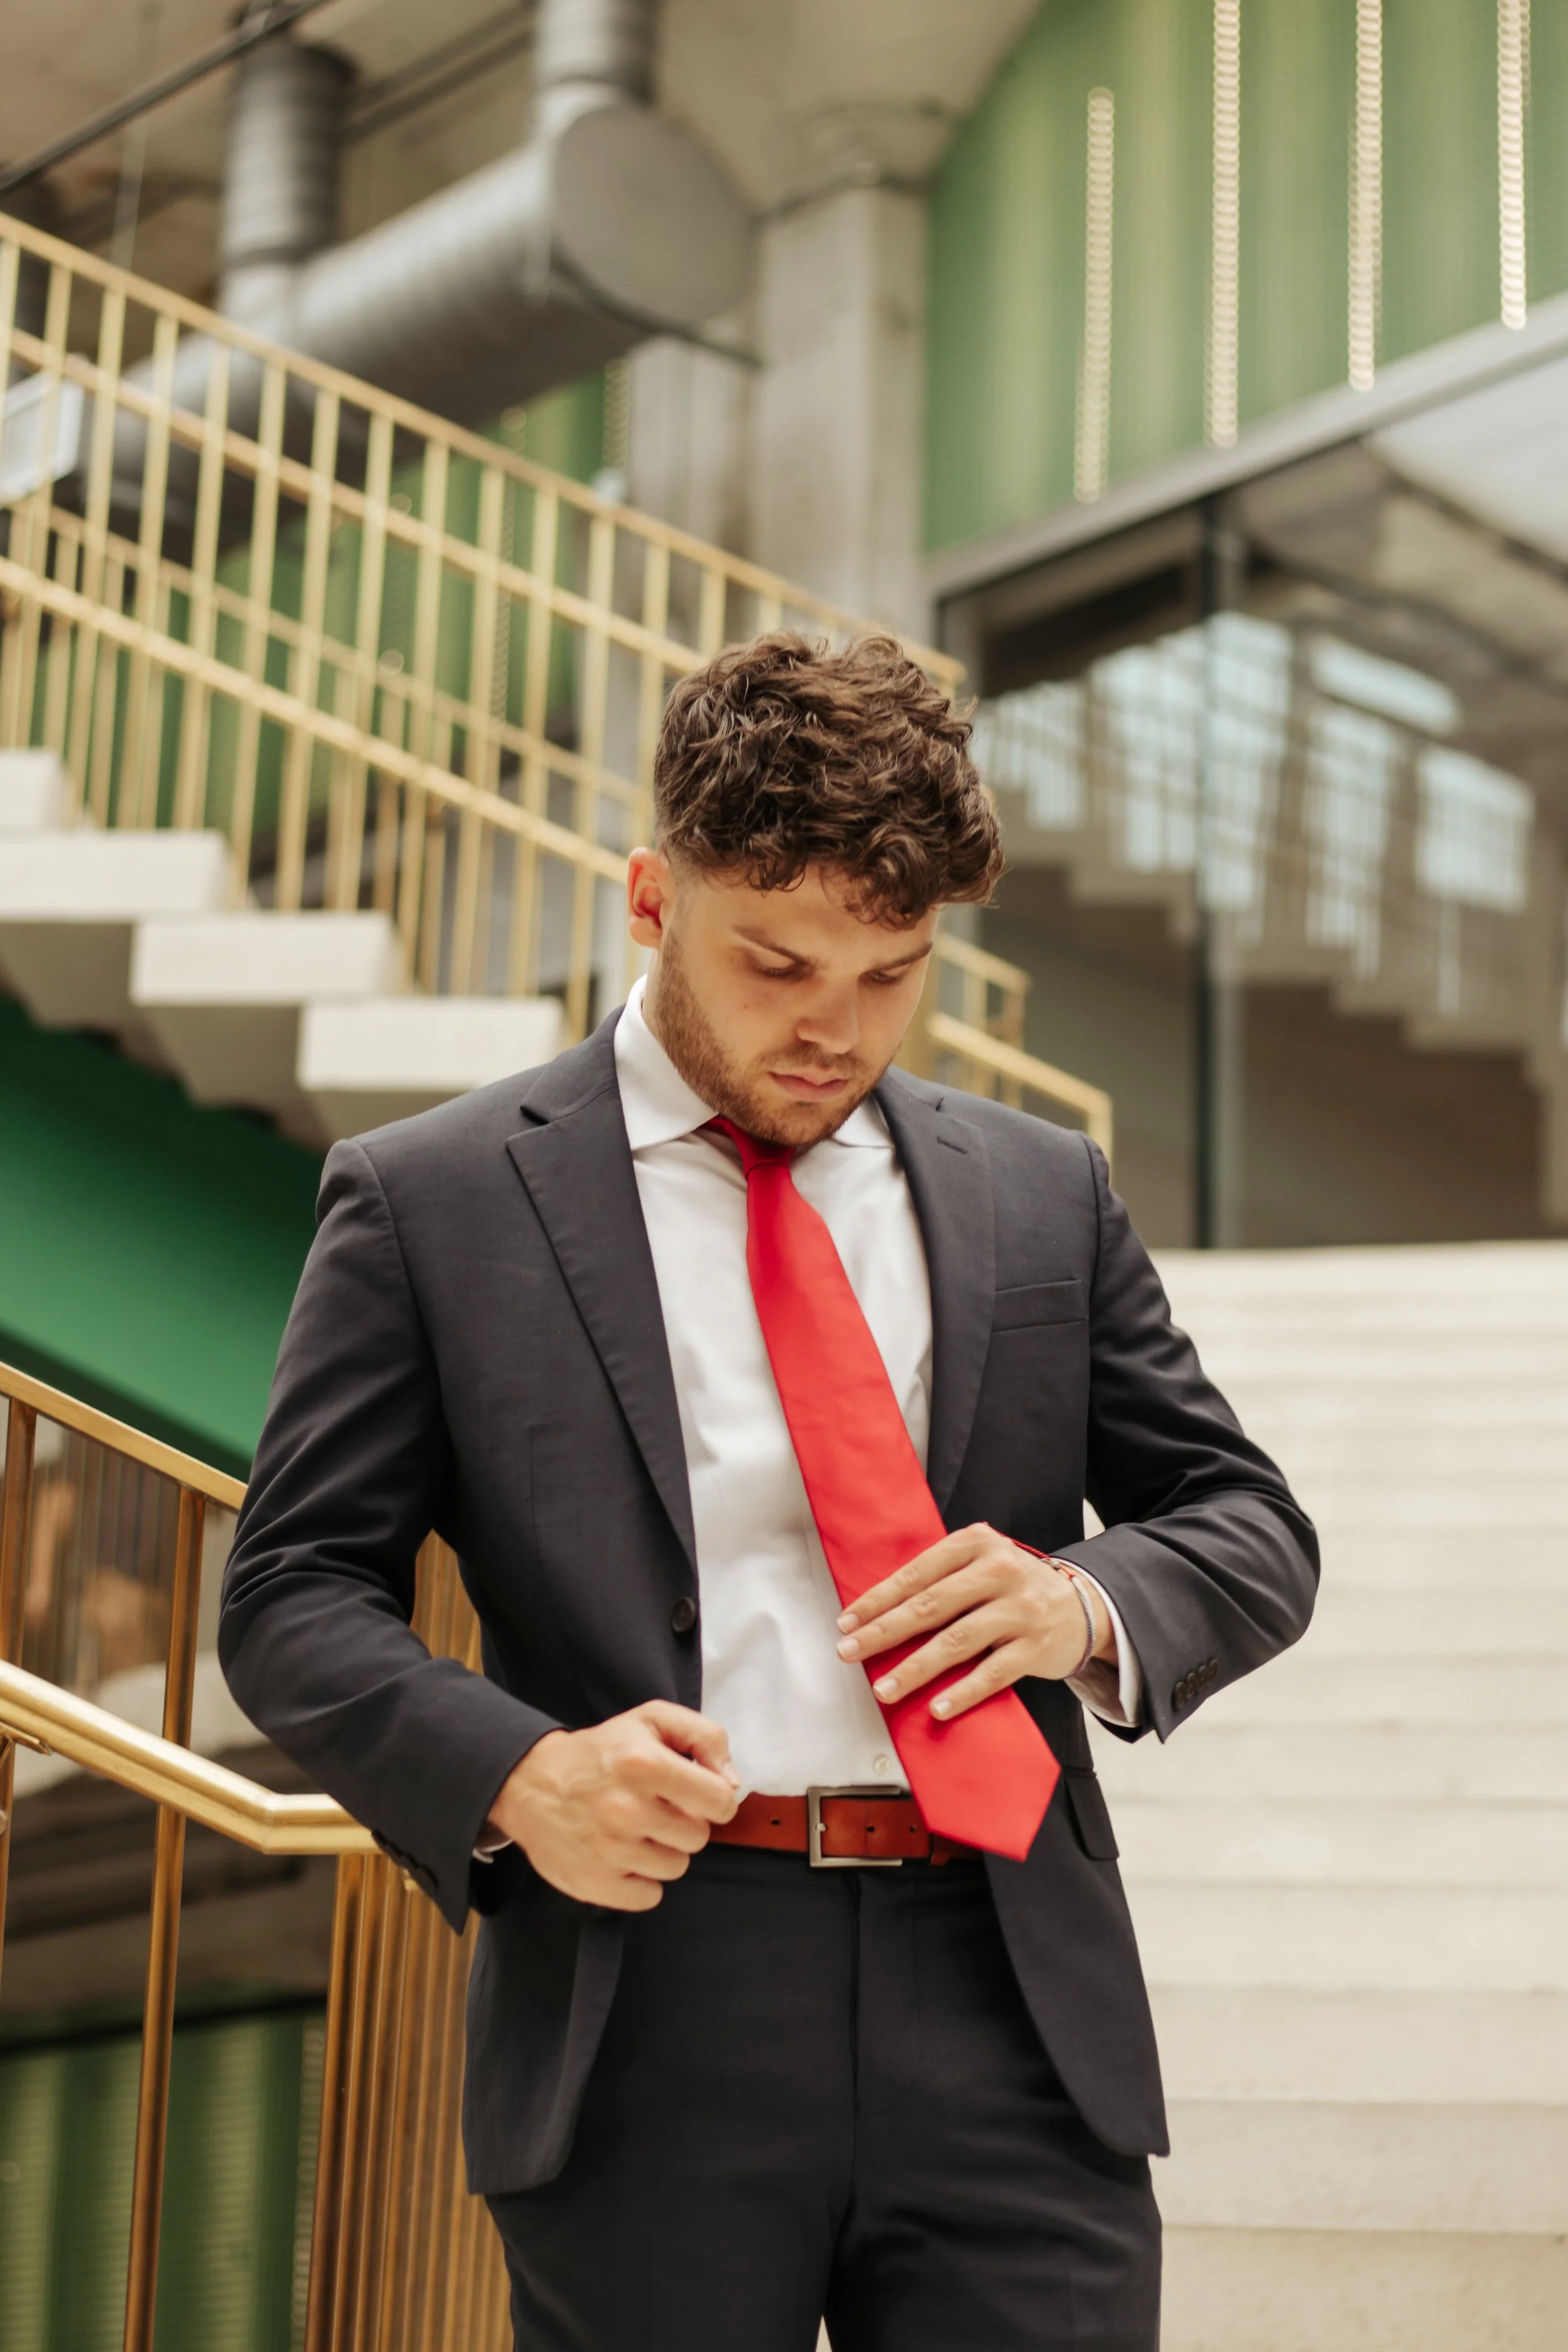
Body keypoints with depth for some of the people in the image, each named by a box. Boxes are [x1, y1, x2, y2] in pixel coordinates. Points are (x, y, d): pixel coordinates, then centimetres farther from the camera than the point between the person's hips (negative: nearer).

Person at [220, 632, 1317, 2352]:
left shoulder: (1042, 1196, 14)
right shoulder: (430, 1204, 5)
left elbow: (1251, 1528, 19)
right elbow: (293, 1593, 4)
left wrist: (1090, 1605, -4)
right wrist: (515, 1777, -14)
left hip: (1013, 2018, 3)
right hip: (647, 2039, -2)